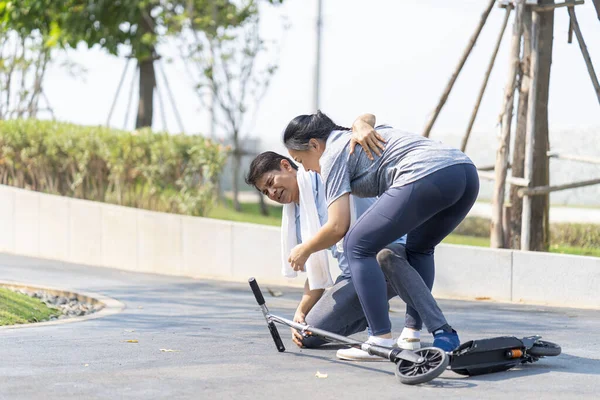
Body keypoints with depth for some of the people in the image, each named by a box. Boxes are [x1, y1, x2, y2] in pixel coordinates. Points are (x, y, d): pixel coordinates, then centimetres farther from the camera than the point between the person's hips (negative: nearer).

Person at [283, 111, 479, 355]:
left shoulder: (332, 154, 8)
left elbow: (337, 227, 2)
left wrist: (304, 250, 19)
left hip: (427, 177, -10)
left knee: (357, 246, 1)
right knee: (418, 248, 32)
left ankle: (382, 340, -4)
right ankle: (442, 333, 21)